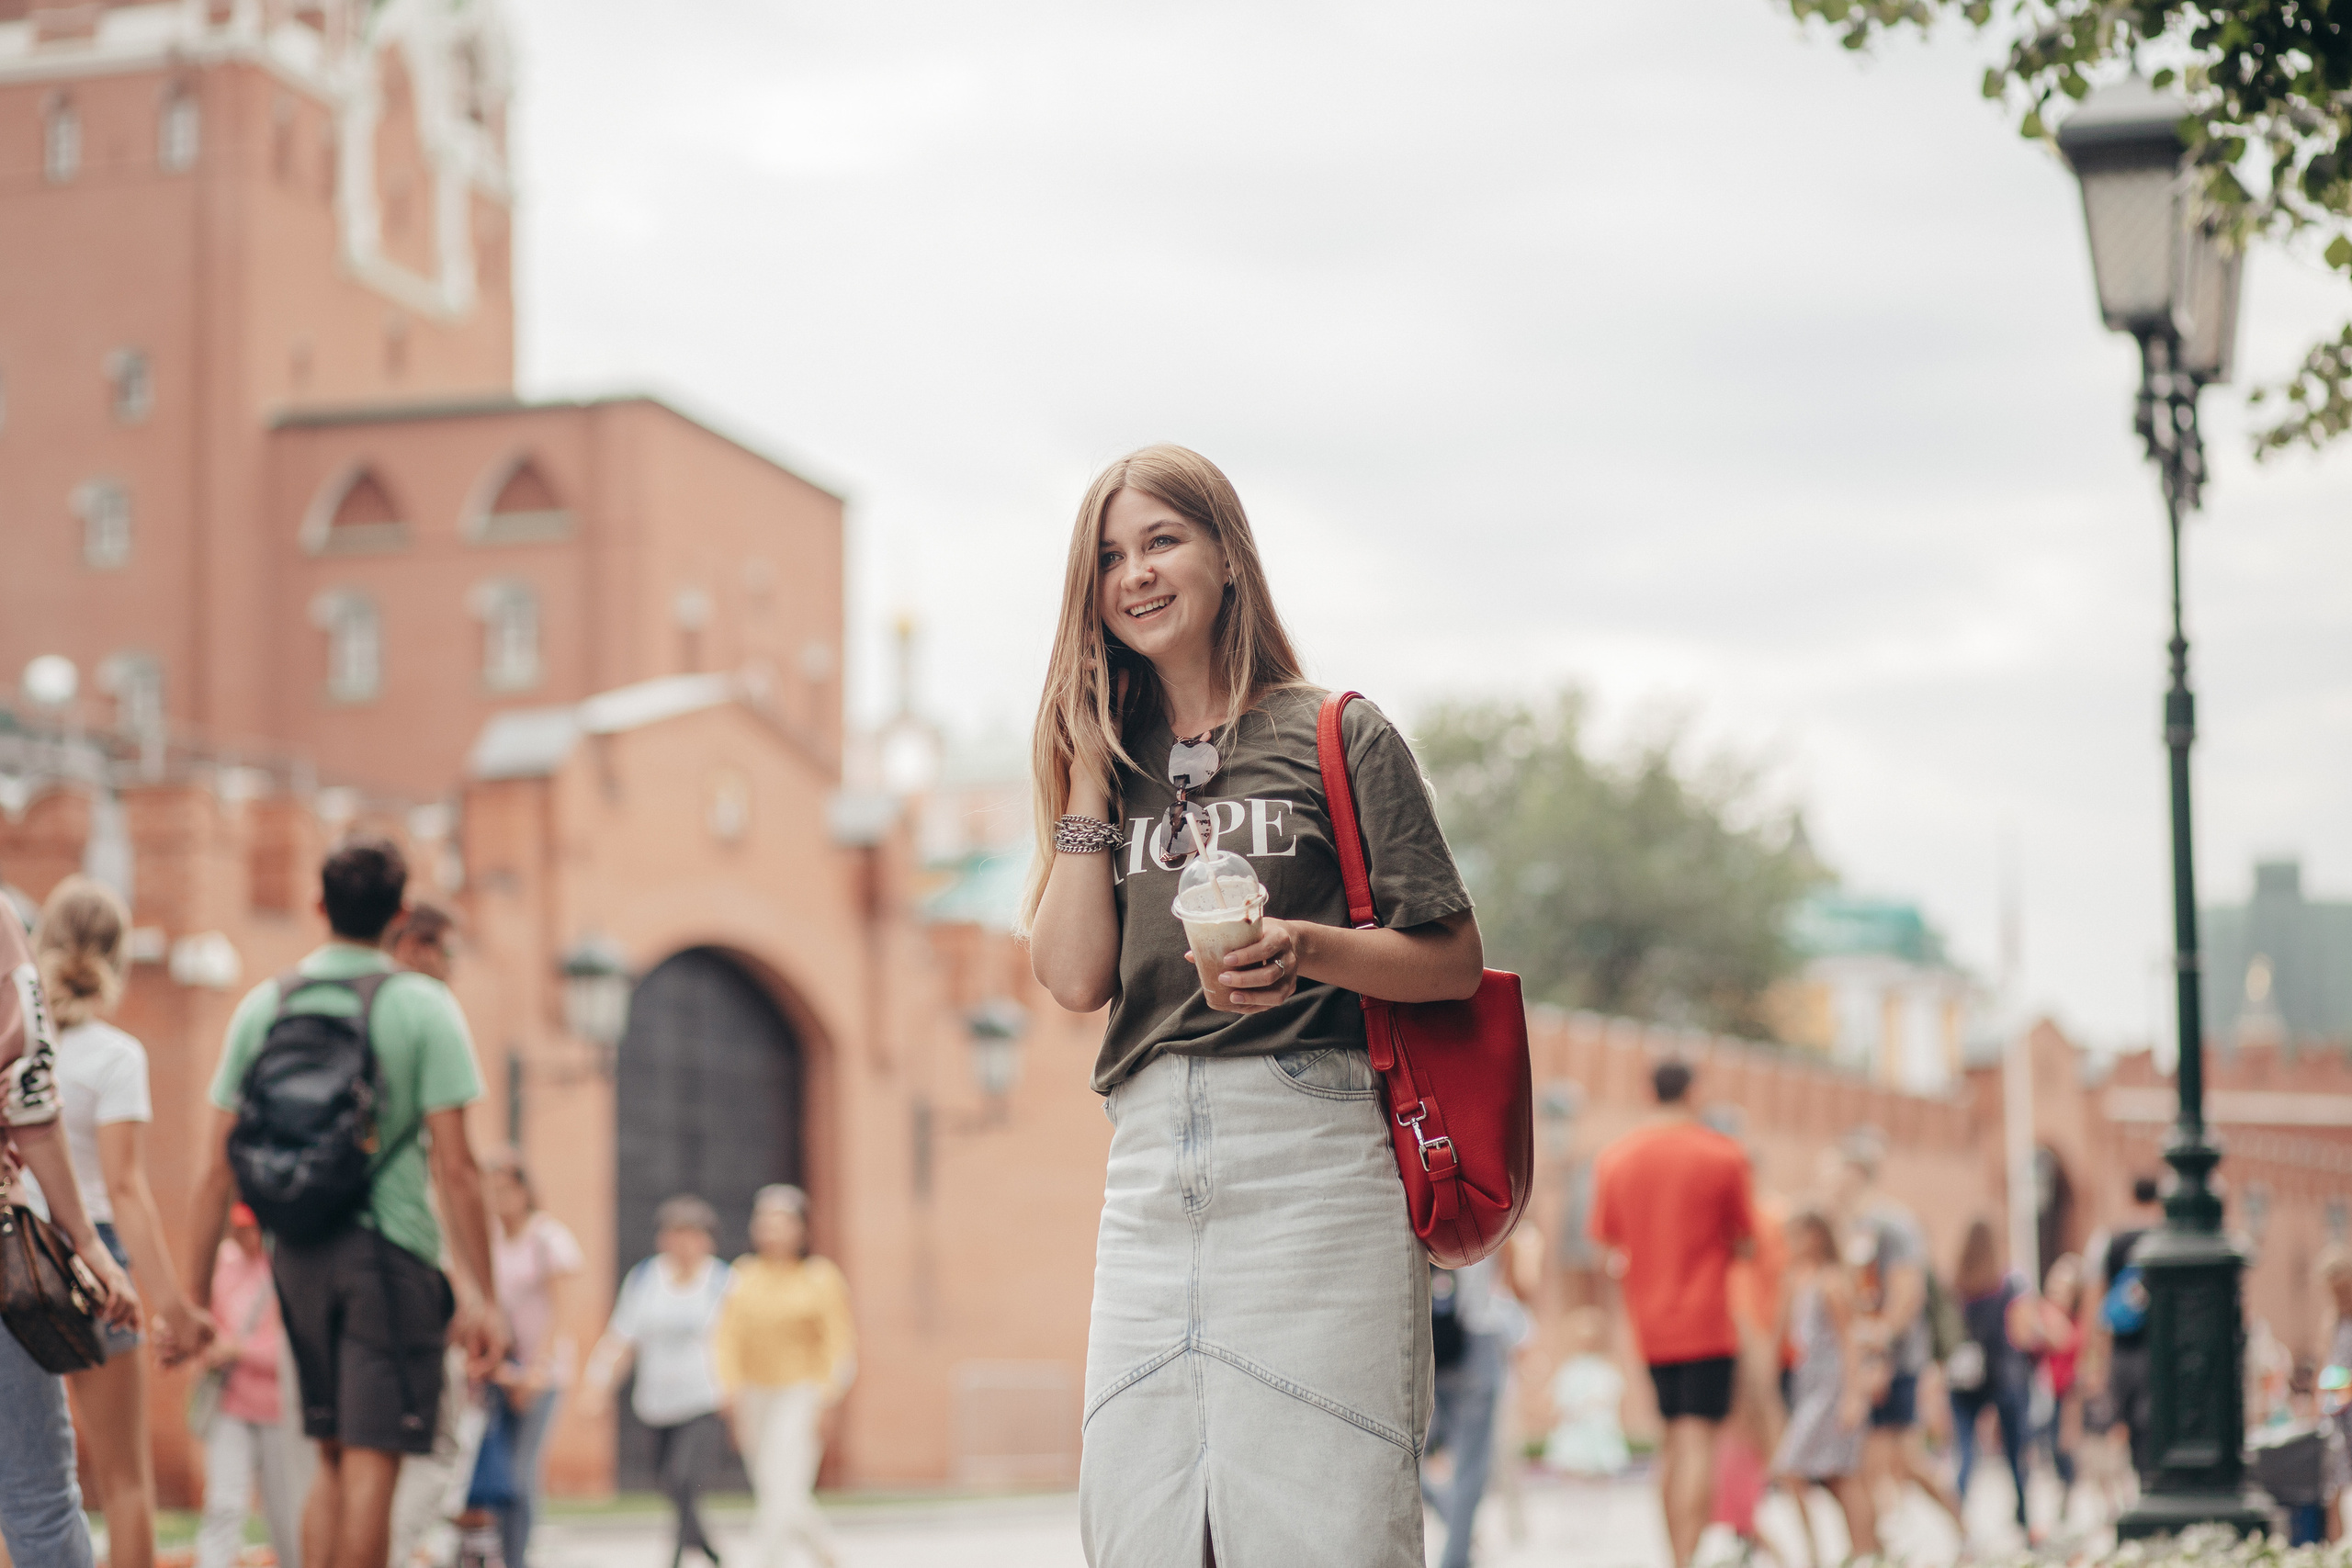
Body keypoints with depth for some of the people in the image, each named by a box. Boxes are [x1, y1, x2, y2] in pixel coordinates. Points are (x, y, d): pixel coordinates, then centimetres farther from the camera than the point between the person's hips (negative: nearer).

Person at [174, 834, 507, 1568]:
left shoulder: (263, 1006, 6)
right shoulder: (424, 1006, -5)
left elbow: (218, 1168, 6)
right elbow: (454, 1165, -10)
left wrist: (197, 1291, 12)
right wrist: (480, 1294, -6)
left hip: (297, 1253, 4)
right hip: (391, 1249, -4)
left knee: (332, 1459, 17)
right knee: (371, 1463, -1)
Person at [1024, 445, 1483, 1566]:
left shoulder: (1339, 738, 5)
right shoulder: (1111, 762, 18)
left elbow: (1454, 962, 1)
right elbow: (1074, 976, 5)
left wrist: (1307, 949, -17)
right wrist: (1092, 775, 5)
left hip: (1309, 1145, -4)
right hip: (1149, 1161, 4)